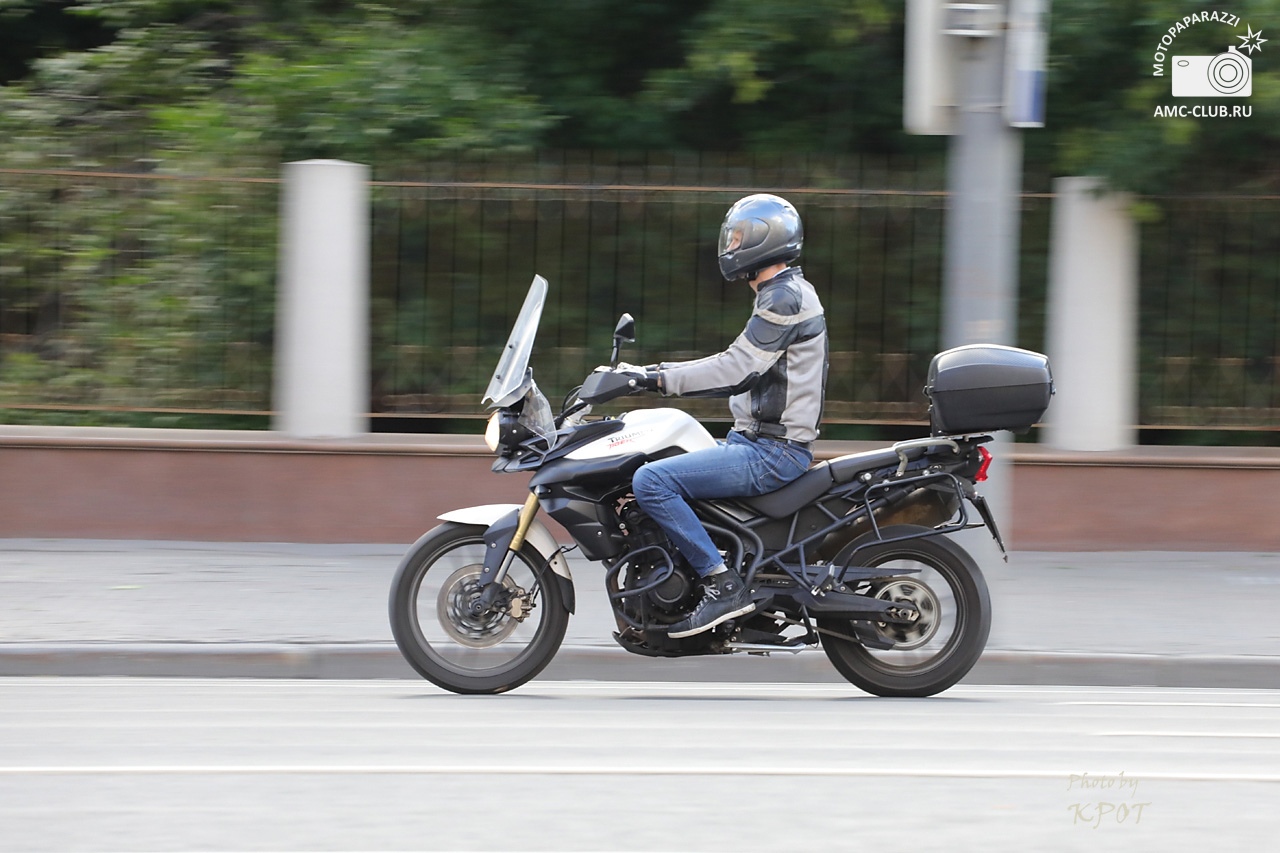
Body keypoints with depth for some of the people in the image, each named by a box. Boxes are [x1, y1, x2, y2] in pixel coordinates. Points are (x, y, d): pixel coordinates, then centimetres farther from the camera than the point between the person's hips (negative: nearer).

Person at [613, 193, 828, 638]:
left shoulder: (784, 299, -14)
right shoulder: (784, 294, 19)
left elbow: (737, 370, -23)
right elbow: (737, 365, 22)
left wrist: (658, 378, -23)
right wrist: (651, 373, 17)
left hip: (772, 452, -11)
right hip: (755, 441, 11)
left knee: (652, 481, -23)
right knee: (651, 475, 19)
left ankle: (723, 584, -22)